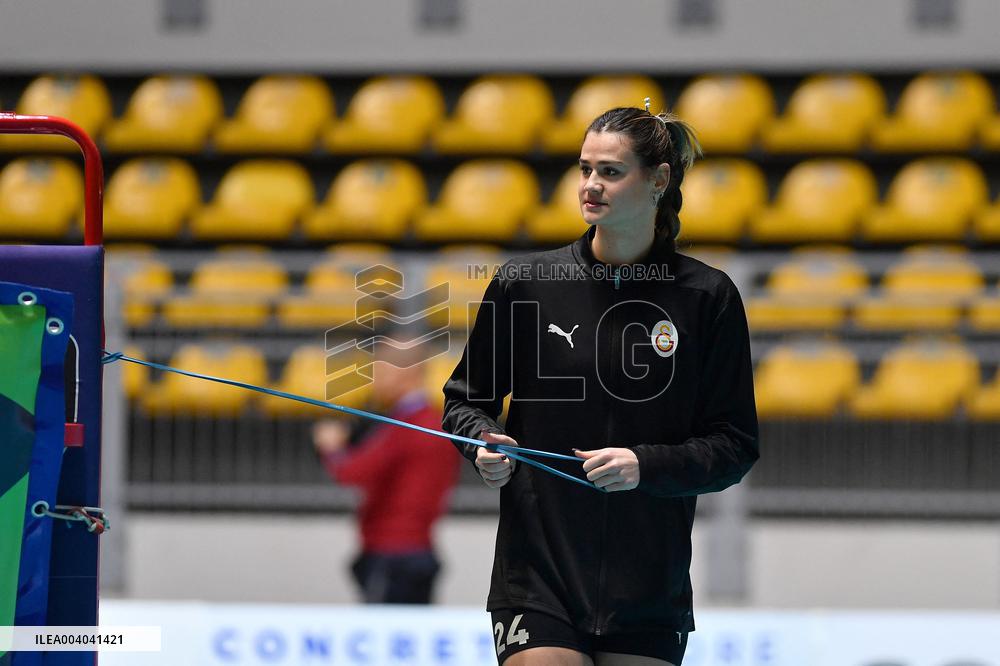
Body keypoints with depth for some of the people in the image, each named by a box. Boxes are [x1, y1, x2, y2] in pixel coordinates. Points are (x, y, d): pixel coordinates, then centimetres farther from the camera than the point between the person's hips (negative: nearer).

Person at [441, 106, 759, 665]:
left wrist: (645, 465, -16)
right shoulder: (524, 282, 1)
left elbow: (735, 445, 0)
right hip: (538, 576, 0)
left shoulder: (708, 298, -1)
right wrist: (484, 441, -9)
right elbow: (464, 398, 12)